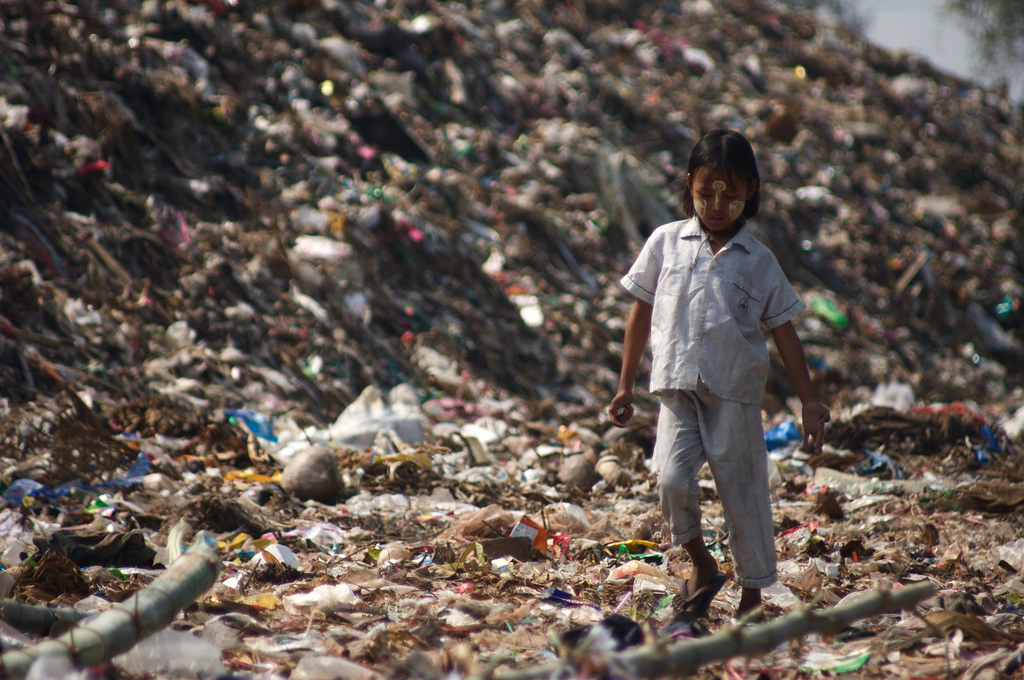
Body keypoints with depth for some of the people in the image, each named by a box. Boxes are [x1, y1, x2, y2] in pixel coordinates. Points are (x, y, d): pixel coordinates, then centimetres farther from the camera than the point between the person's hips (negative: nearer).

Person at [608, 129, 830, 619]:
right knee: (671, 478, -18)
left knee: (743, 492, 2)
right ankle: (701, 564, 7)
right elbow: (641, 313, 12)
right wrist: (625, 388, 12)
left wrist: (809, 402, 6)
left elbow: (784, 333, 9)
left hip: (736, 394, 0)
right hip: (677, 388, 0)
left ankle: (752, 593, 17)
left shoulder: (758, 261, 4)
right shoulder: (666, 243, 6)